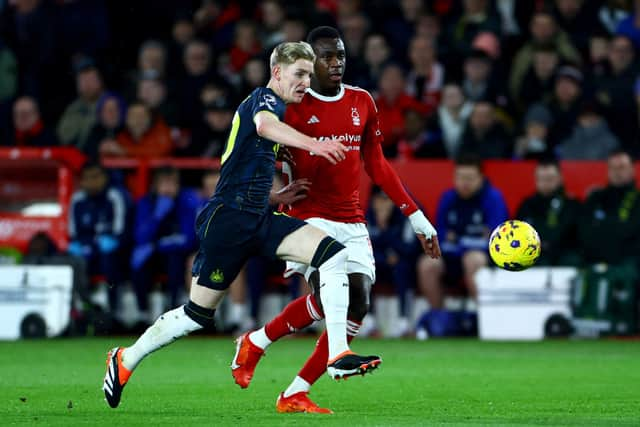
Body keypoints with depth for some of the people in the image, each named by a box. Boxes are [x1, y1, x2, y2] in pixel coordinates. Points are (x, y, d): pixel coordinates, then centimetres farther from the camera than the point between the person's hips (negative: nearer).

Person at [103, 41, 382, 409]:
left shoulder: (274, 105, 20)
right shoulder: (265, 98, -9)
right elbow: (264, 125, -36)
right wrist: (313, 144, -50)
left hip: (259, 217, 9)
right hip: (229, 217, -9)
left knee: (334, 255, -12)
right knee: (197, 315, 0)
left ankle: (338, 354, -18)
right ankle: (126, 360, 21)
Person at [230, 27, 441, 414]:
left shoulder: (363, 103, 10)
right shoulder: (293, 107, -4)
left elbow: (377, 165, 17)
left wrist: (417, 217, 14)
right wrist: (279, 192, -17)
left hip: (352, 223, 5)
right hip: (311, 218, -5)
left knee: (359, 304, -9)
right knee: (329, 295, -24)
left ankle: (295, 395, -3)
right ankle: (255, 343, 2)